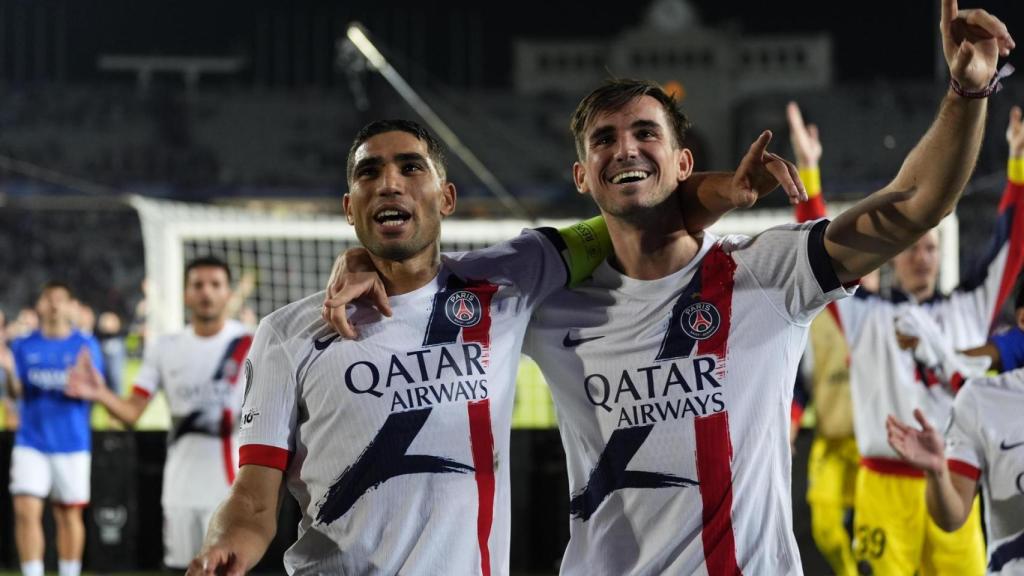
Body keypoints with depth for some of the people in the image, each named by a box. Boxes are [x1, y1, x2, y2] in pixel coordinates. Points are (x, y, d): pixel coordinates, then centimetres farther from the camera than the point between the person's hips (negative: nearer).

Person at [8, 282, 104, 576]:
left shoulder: (85, 346, 1)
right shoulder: (23, 345, 6)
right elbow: (17, 391, 1)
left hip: (72, 444, -1)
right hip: (31, 442, 1)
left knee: (69, 515, 5)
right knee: (25, 510, -11)